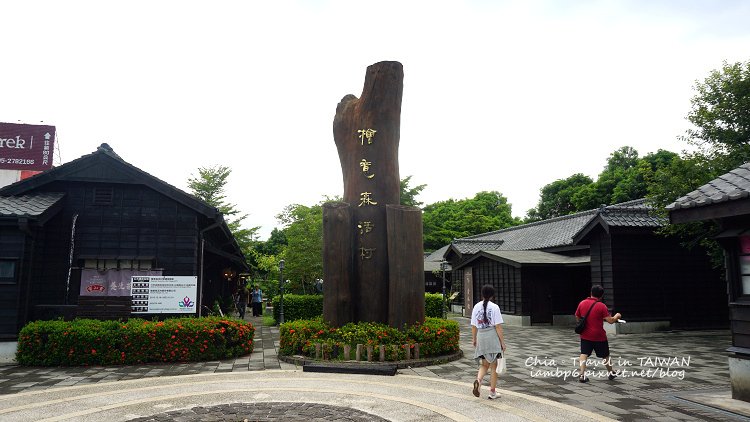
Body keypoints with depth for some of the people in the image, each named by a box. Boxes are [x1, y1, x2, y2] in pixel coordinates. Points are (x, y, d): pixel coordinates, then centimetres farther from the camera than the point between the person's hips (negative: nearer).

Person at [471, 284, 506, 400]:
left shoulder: (476, 307, 2)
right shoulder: (494, 307, -10)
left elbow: (473, 325, 7)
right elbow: (498, 326, -11)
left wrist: (474, 339, 19)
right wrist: (502, 342, -4)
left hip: (481, 337, 4)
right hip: (493, 338, -4)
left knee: (484, 364, 15)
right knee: (494, 366, 8)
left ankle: (478, 380, -14)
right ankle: (492, 392, 13)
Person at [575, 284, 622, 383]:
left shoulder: (582, 303, -1)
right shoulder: (601, 306, -14)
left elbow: (577, 318, 10)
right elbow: (610, 320, -14)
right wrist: (617, 316, 6)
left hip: (585, 335, 3)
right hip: (599, 337, -2)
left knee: (584, 354, 3)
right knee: (605, 355, 16)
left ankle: (582, 375, -11)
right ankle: (611, 373, 34)